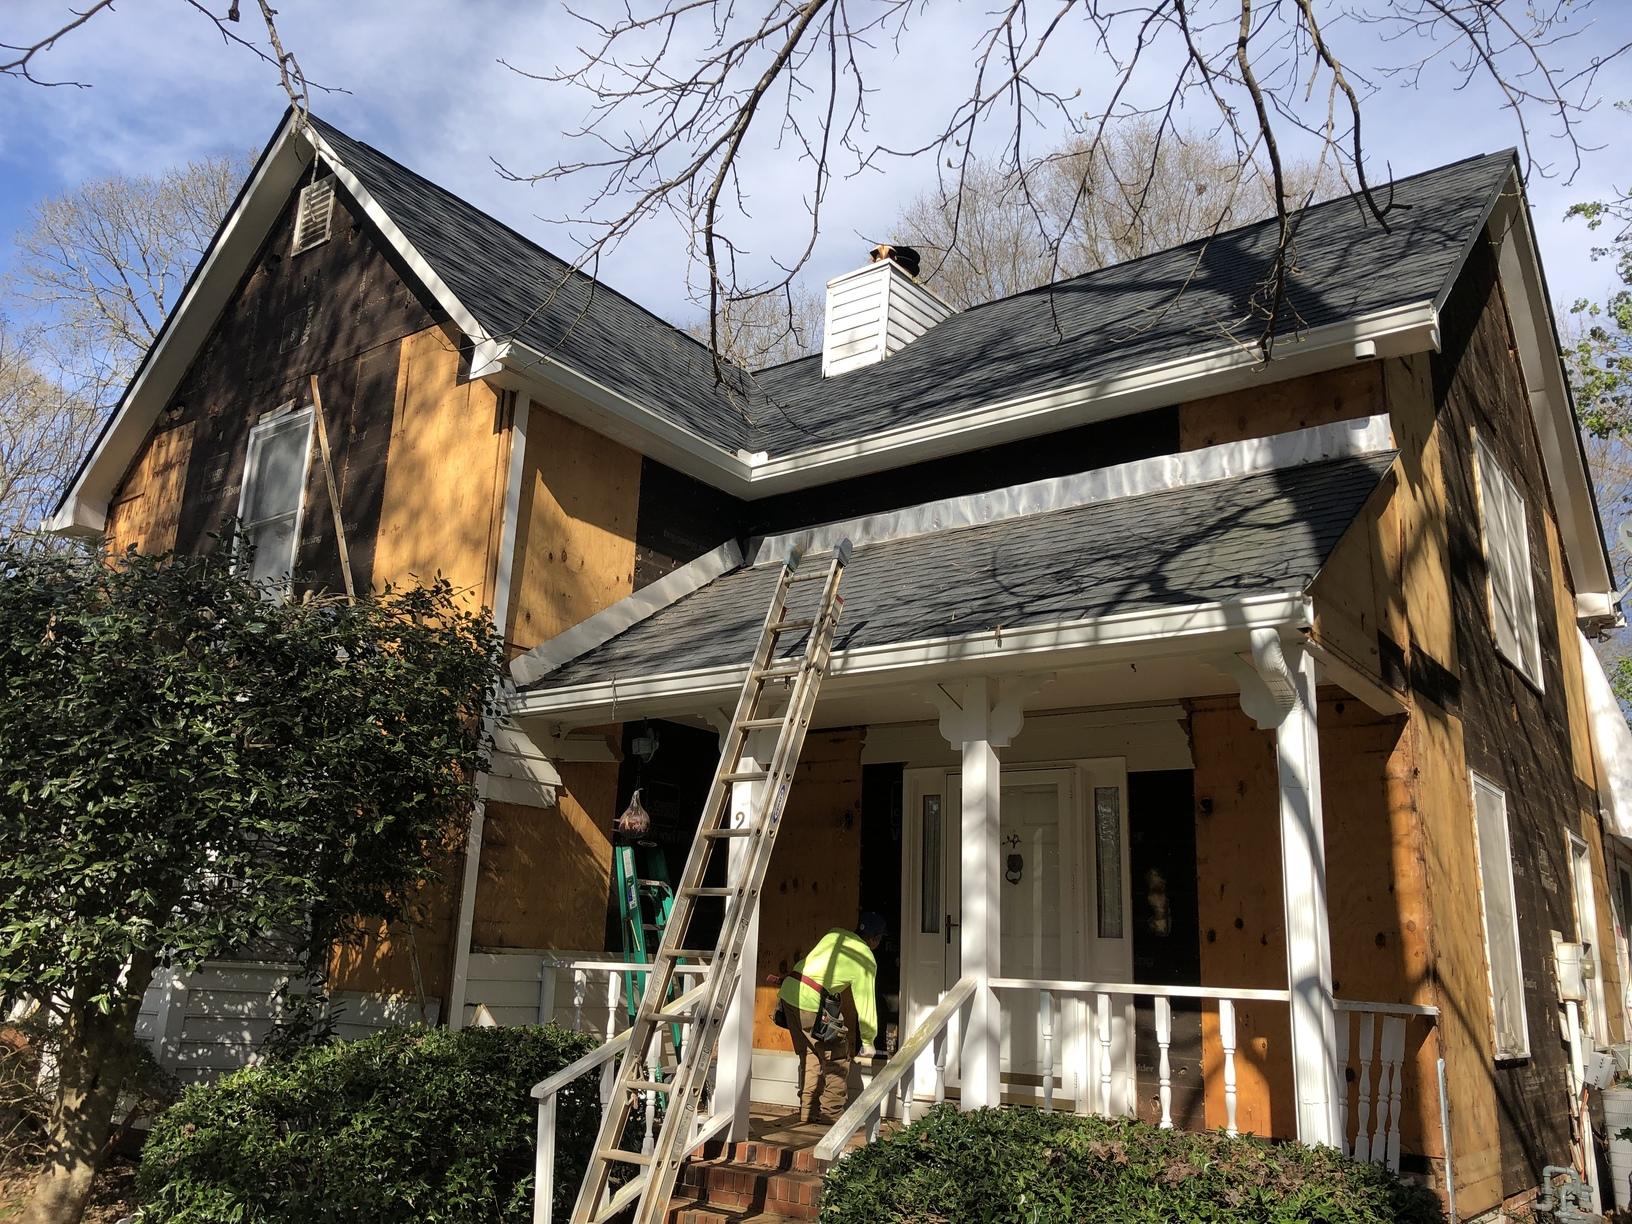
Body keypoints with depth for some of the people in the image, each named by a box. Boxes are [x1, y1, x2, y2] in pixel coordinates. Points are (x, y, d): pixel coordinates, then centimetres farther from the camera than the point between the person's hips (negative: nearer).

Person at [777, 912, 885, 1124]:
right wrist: (868, 1041, 15)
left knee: (810, 1054, 21)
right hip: (812, 1002, -7)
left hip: (788, 990, 7)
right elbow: (866, 1003, 3)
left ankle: (808, 1111, 26)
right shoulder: (867, 960, 1)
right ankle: (831, 1113, 13)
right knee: (837, 1058, 10)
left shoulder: (836, 934, 16)